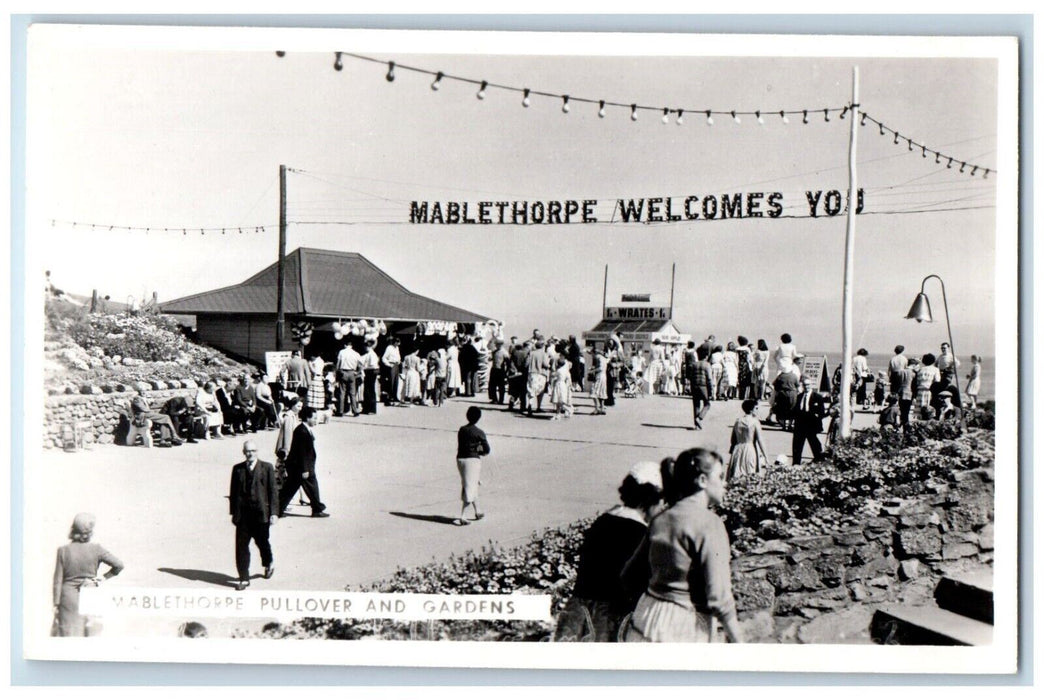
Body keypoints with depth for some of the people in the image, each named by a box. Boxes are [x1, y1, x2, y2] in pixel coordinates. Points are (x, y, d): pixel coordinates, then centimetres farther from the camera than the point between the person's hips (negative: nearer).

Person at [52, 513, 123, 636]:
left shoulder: (63, 550, -4)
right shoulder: (96, 549, -6)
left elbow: (58, 581, -1)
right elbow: (119, 565, -7)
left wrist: (56, 604, 5)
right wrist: (105, 577, 7)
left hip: (69, 596, 0)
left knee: (67, 632, 4)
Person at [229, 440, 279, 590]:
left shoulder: (267, 468, -1)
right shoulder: (237, 469, 6)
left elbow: (273, 491, -2)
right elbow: (233, 492, 10)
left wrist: (274, 513, -7)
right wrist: (233, 512, 6)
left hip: (261, 513, -1)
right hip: (243, 514, 2)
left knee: (262, 542, 13)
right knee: (241, 545, -2)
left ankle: (269, 564, 43)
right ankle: (244, 578, 3)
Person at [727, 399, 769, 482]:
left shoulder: (738, 421, 5)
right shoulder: (755, 422, -9)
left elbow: (732, 440, 10)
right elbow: (759, 440, -11)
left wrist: (731, 452, 22)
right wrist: (765, 456, -7)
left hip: (738, 450, 5)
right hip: (750, 451, -5)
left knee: (736, 477, 7)